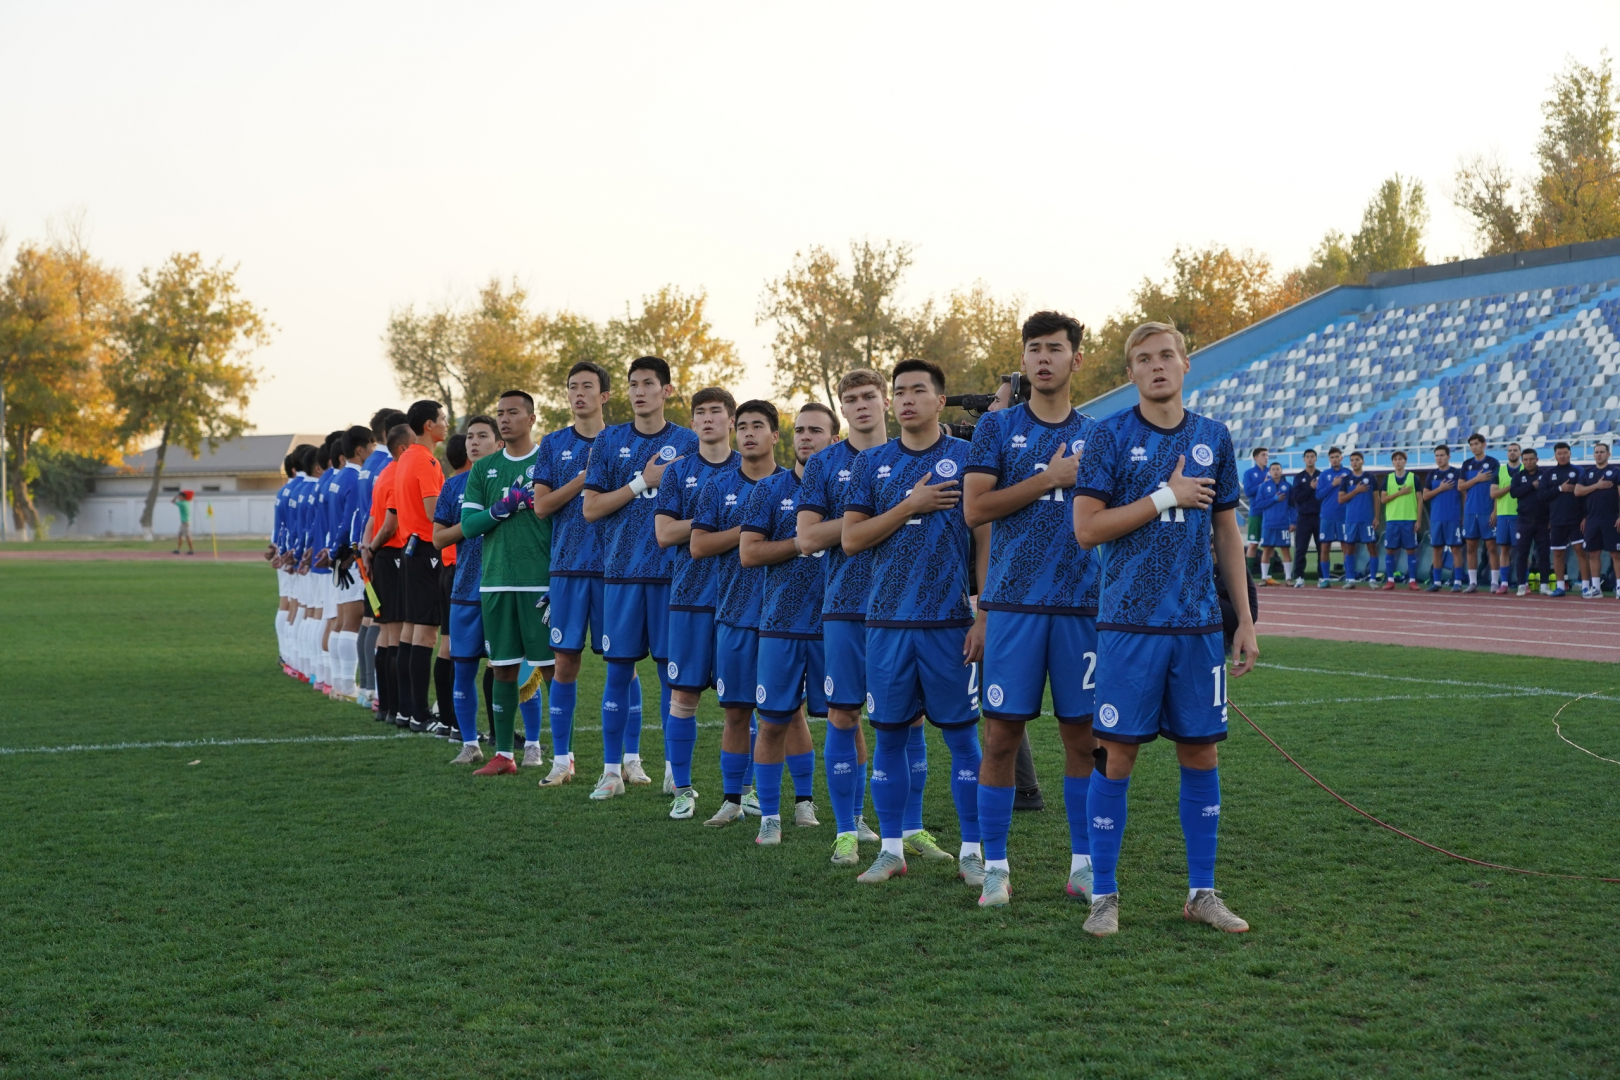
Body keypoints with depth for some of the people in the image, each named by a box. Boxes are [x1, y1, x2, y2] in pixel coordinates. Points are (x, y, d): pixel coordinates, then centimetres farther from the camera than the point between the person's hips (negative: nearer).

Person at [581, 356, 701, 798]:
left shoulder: (687, 443, 5)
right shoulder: (609, 441, 7)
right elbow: (590, 509, 2)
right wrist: (643, 482, -6)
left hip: (671, 570, -1)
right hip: (621, 568, 1)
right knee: (618, 668, 2)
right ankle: (613, 769, 9)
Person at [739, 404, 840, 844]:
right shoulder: (770, 489, 5)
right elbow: (748, 553, -2)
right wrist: (804, 543, -9)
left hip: (835, 622, 0)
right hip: (781, 622, 0)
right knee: (774, 720, 2)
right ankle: (769, 816, 12)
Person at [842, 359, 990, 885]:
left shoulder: (967, 458, 2)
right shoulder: (872, 463, 9)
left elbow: (987, 542, 0)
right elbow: (850, 539, 3)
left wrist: (984, 617, -7)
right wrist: (909, 507, -8)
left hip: (949, 622, -2)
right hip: (887, 620, 3)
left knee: (961, 734, 1)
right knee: (889, 733, 6)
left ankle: (973, 848, 9)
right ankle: (892, 847, 14)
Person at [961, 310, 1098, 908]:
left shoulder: (1097, 434, 11)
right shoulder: (997, 427, 6)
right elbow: (974, 509, -5)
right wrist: (1049, 479, -11)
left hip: (1082, 604, 2)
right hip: (1013, 603, -1)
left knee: (1082, 734, 4)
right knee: (1002, 733, -1)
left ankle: (1083, 864, 14)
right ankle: (993, 867, 7)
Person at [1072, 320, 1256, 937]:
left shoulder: (1213, 439, 10)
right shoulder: (1110, 436, -2)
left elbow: (1227, 534, 14)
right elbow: (1086, 528, -8)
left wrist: (1245, 621, 10)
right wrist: (1167, 497, -12)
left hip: (1199, 626, 4)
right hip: (1129, 624, -4)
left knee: (1201, 753, 6)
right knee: (1117, 754, -2)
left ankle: (1202, 893, 17)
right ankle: (1104, 895, 8)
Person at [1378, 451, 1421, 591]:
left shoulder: (1413, 477, 4)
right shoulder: (1388, 478, 8)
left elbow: (1419, 499, 3)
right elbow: (1382, 499, 1)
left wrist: (1418, 520, -3)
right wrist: (1400, 493, -11)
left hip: (1409, 519, -1)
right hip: (1392, 519, 2)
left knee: (1411, 550, 0)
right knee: (1389, 550, 1)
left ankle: (1412, 581, 4)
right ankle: (1390, 580, 7)